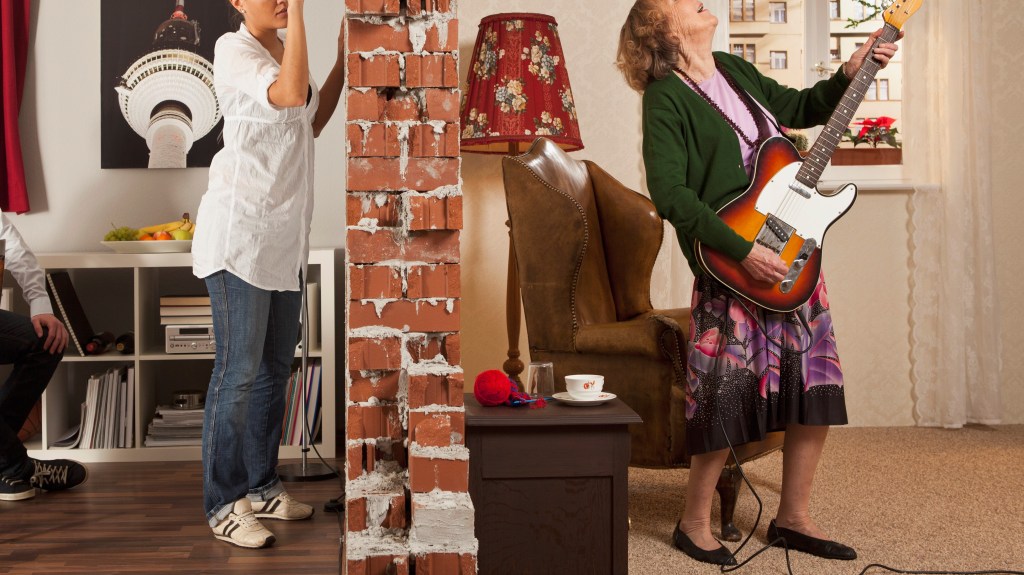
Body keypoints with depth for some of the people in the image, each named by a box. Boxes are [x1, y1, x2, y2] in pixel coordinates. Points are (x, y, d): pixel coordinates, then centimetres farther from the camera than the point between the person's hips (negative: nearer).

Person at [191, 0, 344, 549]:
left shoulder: (282, 48, 14)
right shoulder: (233, 50, -11)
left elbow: (312, 122, 24)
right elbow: (291, 95, -29)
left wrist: (343, 59, 15)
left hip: (283, 236, 9)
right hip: (239, 232, -8)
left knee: (274, 369, 13)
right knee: (238, 370, -5)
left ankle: (261, 487, 25)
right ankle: (223, 504, 7)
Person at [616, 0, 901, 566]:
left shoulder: (735, 69, 14)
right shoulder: (666, 98, -10)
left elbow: (801, 108, 28)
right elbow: (671, 194, -20)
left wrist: (849, 75, 12)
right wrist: (743, 251, -22)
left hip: (795, 253, 8)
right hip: (733, 267, -8)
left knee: (818, 388, 9)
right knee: (731, 393, -5)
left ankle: (793, 517, 25)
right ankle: (694, 524, 16)